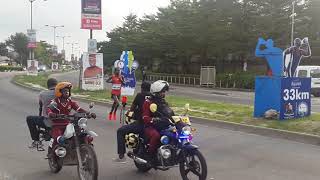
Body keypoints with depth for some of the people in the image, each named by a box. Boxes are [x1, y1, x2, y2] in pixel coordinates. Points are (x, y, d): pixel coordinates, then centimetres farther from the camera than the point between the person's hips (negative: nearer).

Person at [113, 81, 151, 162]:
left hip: (140, 123, -6)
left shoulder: (140, 95, -2)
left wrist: (129, 112, 28)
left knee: (120, 131, 7)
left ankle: (121, 156, 1)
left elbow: (132, 107, 6)